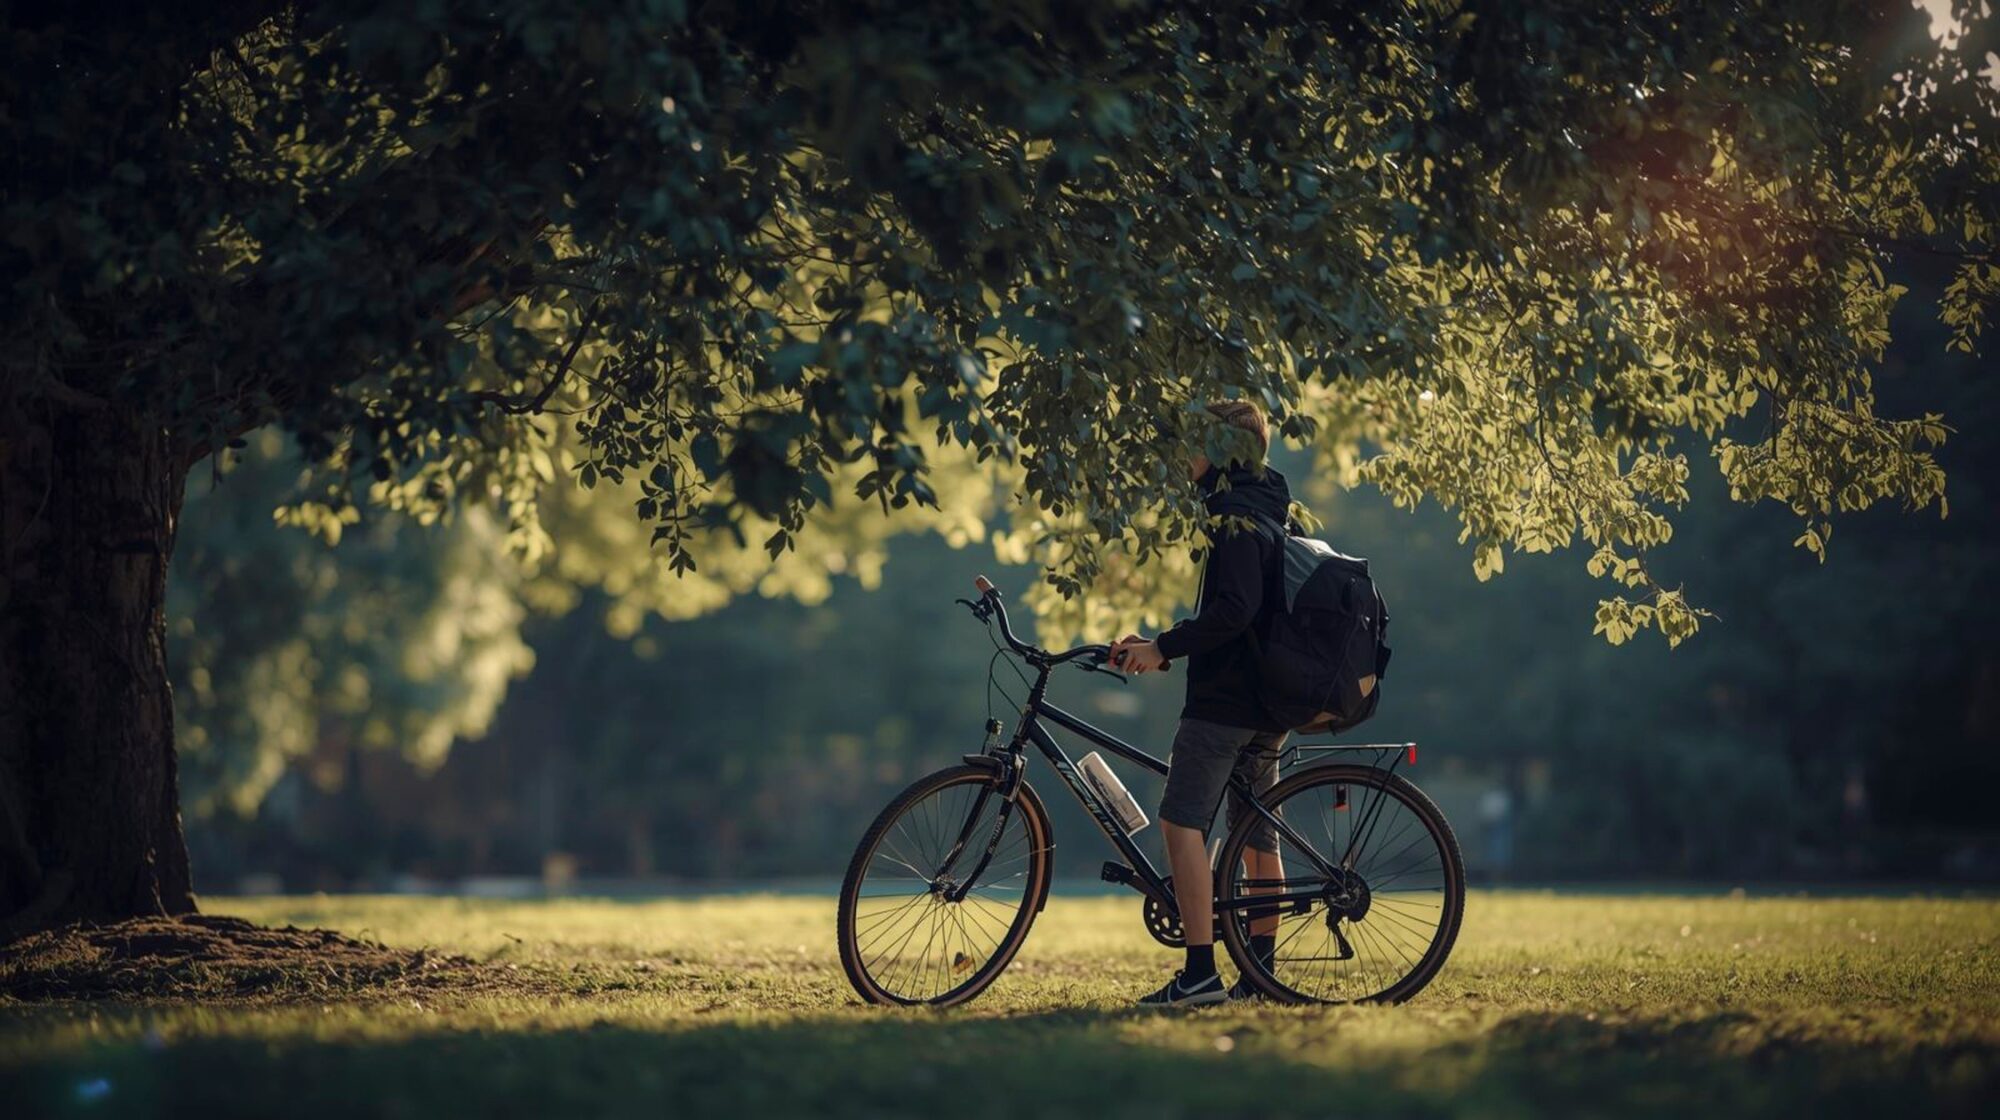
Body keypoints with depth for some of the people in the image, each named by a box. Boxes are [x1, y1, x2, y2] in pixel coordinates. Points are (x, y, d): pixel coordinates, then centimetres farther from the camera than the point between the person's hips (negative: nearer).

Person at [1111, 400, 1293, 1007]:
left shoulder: (1234, 514, -13)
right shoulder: (1270, 510, 19)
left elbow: (1234, 610, -25)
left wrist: (1163, 647, -18)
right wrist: (1158, 643, 17)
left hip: (1226, 695, -10)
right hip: (1269, 703, 10)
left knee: (1182, 820, -12)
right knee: (1257, 833, 13)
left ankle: (1200, 972, -19)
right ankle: (1261, 968, 17)